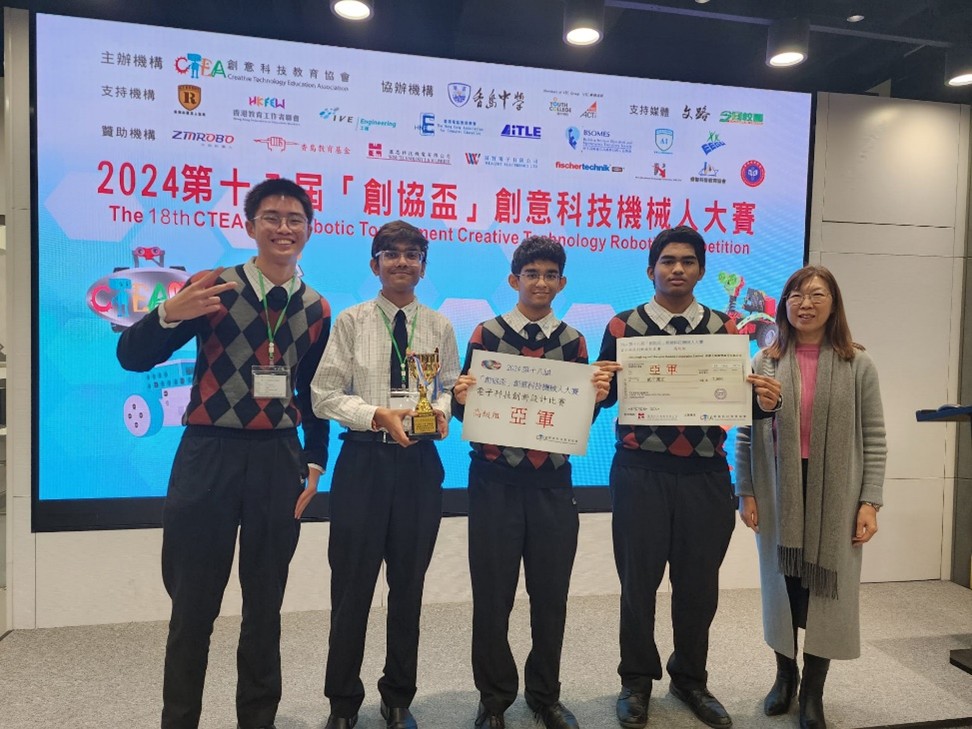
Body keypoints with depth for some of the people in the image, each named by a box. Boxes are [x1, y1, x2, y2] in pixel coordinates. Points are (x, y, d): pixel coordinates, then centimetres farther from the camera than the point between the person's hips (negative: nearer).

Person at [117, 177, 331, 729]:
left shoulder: (317, 310, 7)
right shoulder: (212, 287, -3)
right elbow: (133, 358, -7)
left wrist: (314, 462, 6)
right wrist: (170, 315, -26)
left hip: (279, 462, 3)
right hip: (209, 456, -2)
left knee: (265, 605, 13)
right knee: (193, 606, 7)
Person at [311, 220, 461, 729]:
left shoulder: (439, 327, 4)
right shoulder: (351, 322, -1)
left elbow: (452, 389, 7)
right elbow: (325, 396, -5)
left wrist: (442, 411, -14)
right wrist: (378, 415, -18)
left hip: (419, 463, 2)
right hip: (363, 462, -2)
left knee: (409, 587, 14)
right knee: (352, 587, 8)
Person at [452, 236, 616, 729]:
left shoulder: (573, 341, 7)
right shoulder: (486, 334, 2)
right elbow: (466, 410, 1)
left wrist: (597, 396, -13)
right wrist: (460, 398, -20)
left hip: (553, 481, 2)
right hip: (495, 479, -2)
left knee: (551, 593, 11)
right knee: (492, 593, 6)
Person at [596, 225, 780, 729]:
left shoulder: (724, 329, 7)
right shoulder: (623, 326, 1)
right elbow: (604, 395, -2)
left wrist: (764, 402, -15)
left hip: (706, 474, 2)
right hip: (639, 471, -2)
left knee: (699, 583, 12)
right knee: (638, 580, 9)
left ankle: (690, 679, 35)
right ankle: (637, 682, 30)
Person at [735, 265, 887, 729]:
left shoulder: (857, 365, 0)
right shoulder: (765, 362, 1)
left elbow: (874, 439, -1)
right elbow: (746, 434, 2)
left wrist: (870, 501, -7)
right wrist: (746, 493, -3)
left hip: (835, 495, 0)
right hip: (778, 494, 1)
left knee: (826, 589, 7)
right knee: (781, 585, 11)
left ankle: (813, 691, 26)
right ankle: (785, 676, 33)